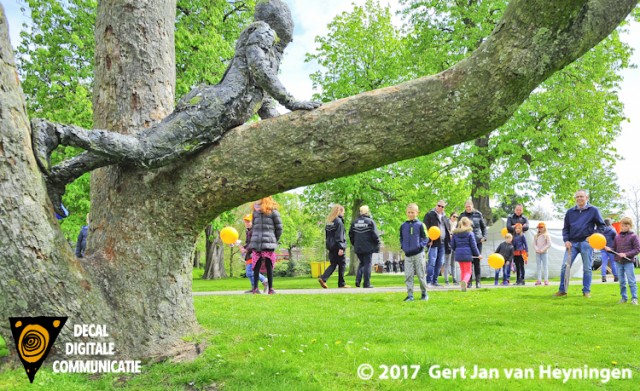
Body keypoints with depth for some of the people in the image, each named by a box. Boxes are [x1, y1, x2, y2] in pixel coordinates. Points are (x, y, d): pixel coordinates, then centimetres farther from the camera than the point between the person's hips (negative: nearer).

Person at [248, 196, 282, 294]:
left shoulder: (255, 211, 11)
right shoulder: (273, 211, 4)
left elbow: (253, 227, 9)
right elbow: (279, 228, 2)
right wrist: (275, 240, 15)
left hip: (256, 242, 2)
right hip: (269, 243, -2)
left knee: (256, 266, 6)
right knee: (269, 267, 3)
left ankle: (255, 288, 2)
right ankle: (270, 289, 3)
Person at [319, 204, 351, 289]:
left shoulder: (329, 221, 12)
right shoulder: (339, 221, -12)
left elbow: (326, 234, 16)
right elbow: (339, 236, -17)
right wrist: (341, 248, -19)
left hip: (330, 246, 7)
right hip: (337, 246, -7)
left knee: (333, 264, 11)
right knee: (342, 264, 4)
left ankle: (323, 278, -7)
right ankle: (341, 284, 7)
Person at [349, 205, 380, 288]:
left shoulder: (354, 222, 7)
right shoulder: (370, 222, -7)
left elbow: (351, 234, 11)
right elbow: (374, 235, -10)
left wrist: (354, 244, 21)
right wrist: (377, 245, 0)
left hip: (358, 247, 4)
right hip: (368, 247, -4)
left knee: (361, 263, 18)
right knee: (367, 264, 3)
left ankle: (358, 280, 1)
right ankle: (366, 283, 2)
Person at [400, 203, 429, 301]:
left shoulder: (420, 225, -1)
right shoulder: (403, 225, 7)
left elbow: (424, 237, 2)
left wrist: (421, 245, -12)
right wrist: (402, 246, 2)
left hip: (418, 254, -3)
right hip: (407, 254, 3)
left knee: (421, 275, 4)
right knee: (408, 276, 1)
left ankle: (424, 293, 19)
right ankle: (410, 295, 6)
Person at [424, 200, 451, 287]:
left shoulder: (444, 217, 19)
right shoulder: (430, 215, -2)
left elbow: (448, 228, 28)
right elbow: (426, 227, -9)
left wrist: (449, 236, 10)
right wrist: (429, 239, -16)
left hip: (442, 243, 7)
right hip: (433, 242, -7)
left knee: (440, 263, 8)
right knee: (432, 262, -11)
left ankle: (435, 281, 15)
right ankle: (429, 281, -8)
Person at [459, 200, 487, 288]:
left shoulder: (478, 214, 5)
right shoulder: (462, 215, 4)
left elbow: (484, 227, 12)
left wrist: (484, 237, 1)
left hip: (477, 241, 0)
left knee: (477, 261, 1)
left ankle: (478, 281, 8)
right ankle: (469, 281, 7)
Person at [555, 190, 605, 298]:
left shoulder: (593, 210, 5)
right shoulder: (570, 212, 12)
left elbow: (601, 225, 8)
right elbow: (565, 228, 15)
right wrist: (566, 240, 1)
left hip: (586, 243, -2)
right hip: (572, 243, 2)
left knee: (587, 268, 3)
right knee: (565, 266, -5)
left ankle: (586, 291, 12)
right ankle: (562, 290, 2)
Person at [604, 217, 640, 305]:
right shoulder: (617, 236, 9)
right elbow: (614, 248, 12)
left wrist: (626, 254, -17)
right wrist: (608, 248, -10)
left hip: (628, 262, -4)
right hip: (619, 262, 4)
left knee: (631, 281, -4)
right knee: (622, 282, 10)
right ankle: (624, 297, 18)